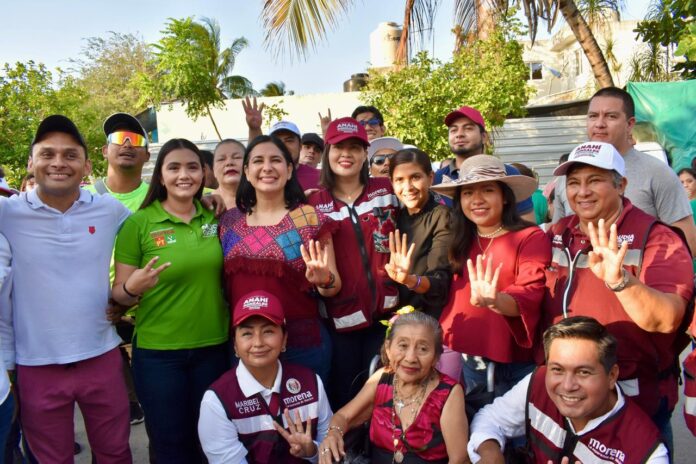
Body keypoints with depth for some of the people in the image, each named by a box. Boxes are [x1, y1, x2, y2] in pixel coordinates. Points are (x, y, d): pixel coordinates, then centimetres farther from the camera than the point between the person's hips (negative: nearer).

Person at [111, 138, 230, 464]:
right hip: (158, 352, -3)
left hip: (214, 347, 3)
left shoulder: (215, 217, 2)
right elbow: (118, 294, -5)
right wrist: (132, 289, -26)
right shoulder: (138, 223, -8)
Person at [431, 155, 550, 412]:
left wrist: (493, 301, -42)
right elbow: (450, 297, 10)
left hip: (513, 368, -5)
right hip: (461, 363, 5)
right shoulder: (461, 242, 9)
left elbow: (529, 297, -22)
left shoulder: (531, 238, -9)